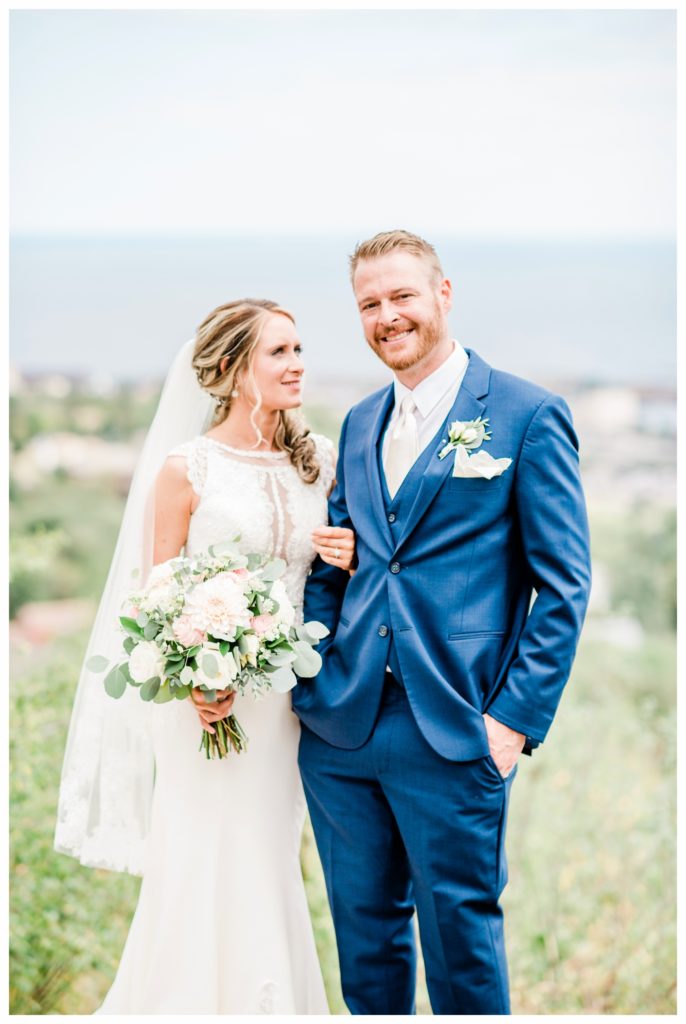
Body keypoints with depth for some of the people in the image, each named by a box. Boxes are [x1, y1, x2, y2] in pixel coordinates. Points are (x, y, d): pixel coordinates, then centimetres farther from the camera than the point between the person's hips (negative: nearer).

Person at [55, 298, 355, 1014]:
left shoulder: (320, 460, 6)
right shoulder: (186, 468, -7)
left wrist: (351, 558, -7)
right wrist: (195, 683, -20)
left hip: (286, 699, 4)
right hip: (209, 699, -4)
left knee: (269, 870, 11)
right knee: (204, 873, 1)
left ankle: (267, 1001, 26)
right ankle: (200, 999, 19)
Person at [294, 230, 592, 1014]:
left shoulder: (528, 415, -3)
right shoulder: (358, 424, 14)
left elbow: (564, 586, -6)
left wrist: (519, 718, -12)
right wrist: (309, 679, 4)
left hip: (453, 734, -5)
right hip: (340, 725, 5)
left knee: (460, 928, 5)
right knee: (363, 924, 15)